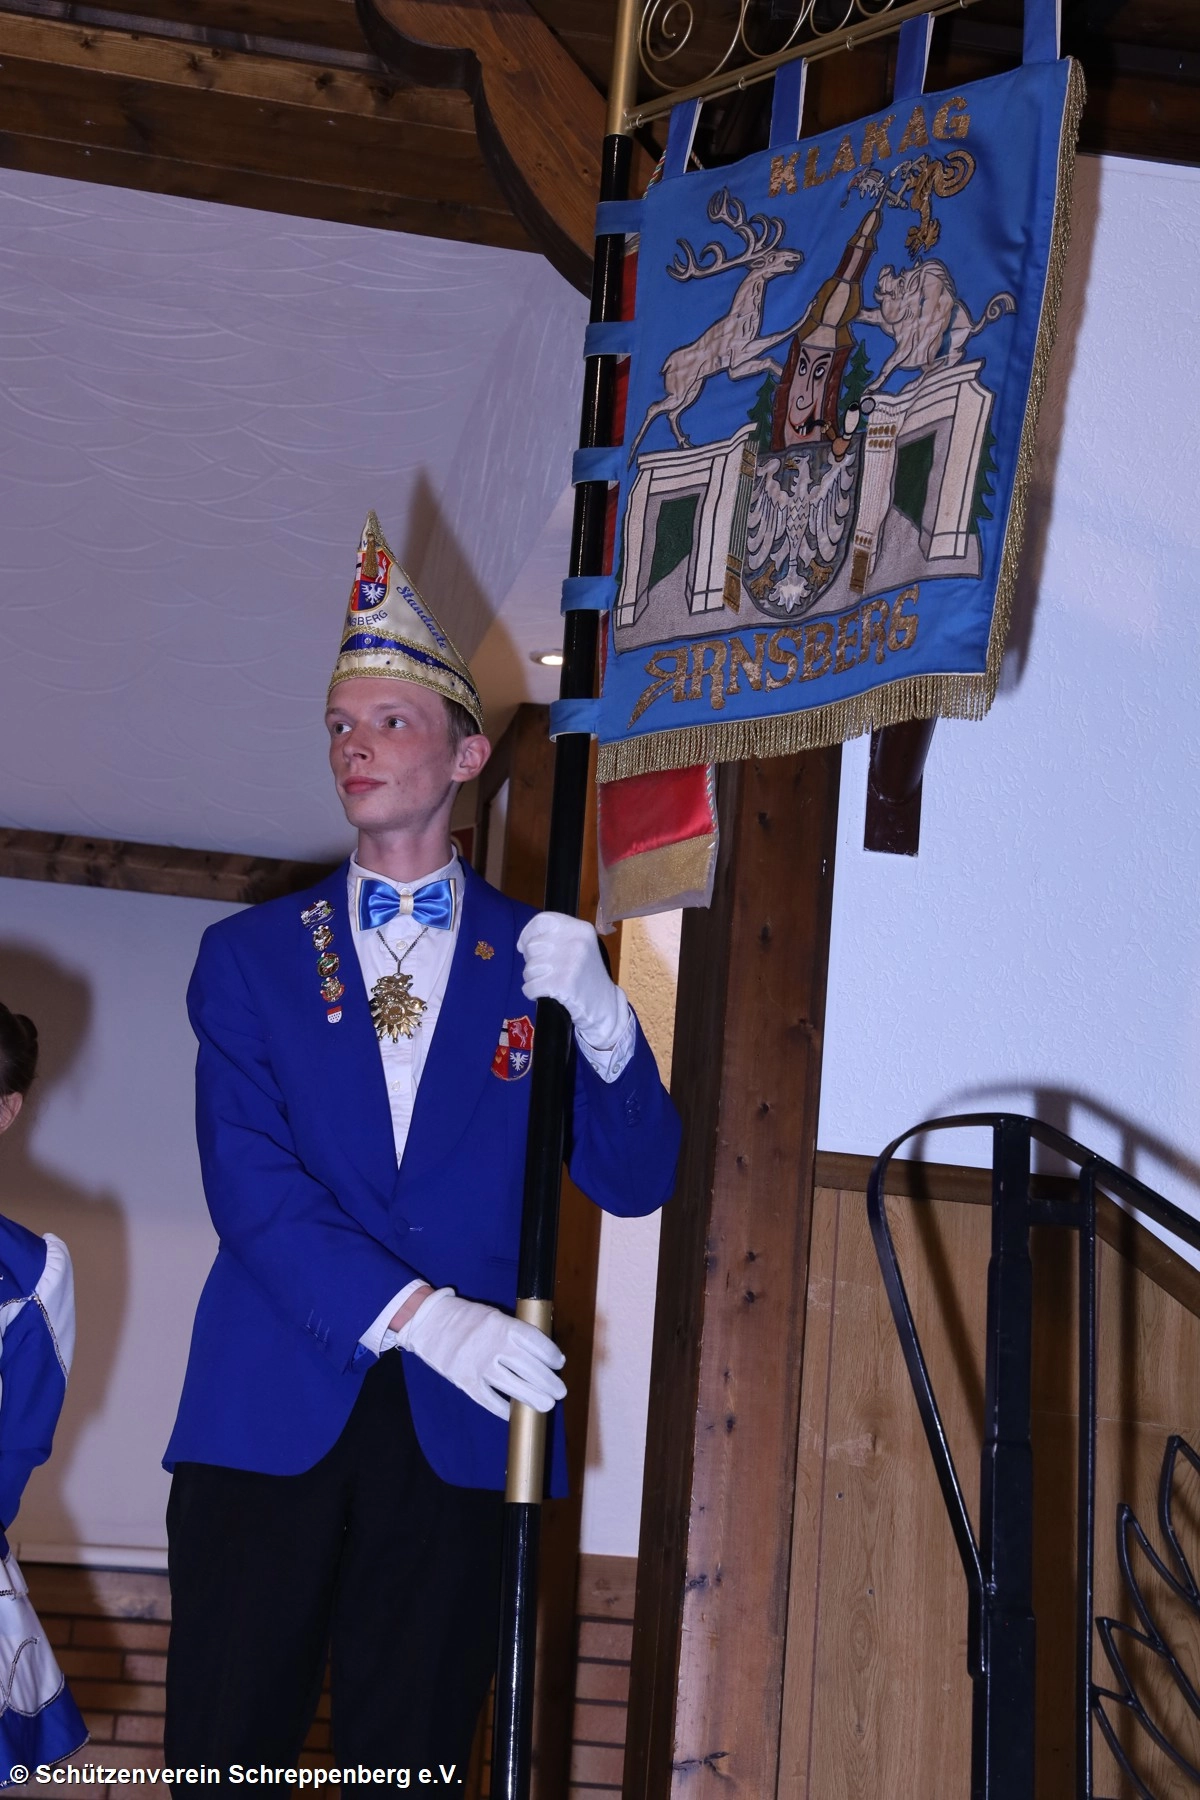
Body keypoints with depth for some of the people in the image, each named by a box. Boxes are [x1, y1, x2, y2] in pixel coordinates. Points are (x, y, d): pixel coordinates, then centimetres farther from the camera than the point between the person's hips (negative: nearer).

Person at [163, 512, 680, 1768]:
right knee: (223, 1751, -2)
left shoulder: (536, 959, 11)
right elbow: (249, 1183, -3)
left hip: (458, 1428, 0)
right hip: (272, 1414, 0)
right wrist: (413, 1315, -17)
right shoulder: (250, 954, 10)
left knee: (411, 1757, 3)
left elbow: (636, 1181, 4)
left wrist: (597, 1019, -14)